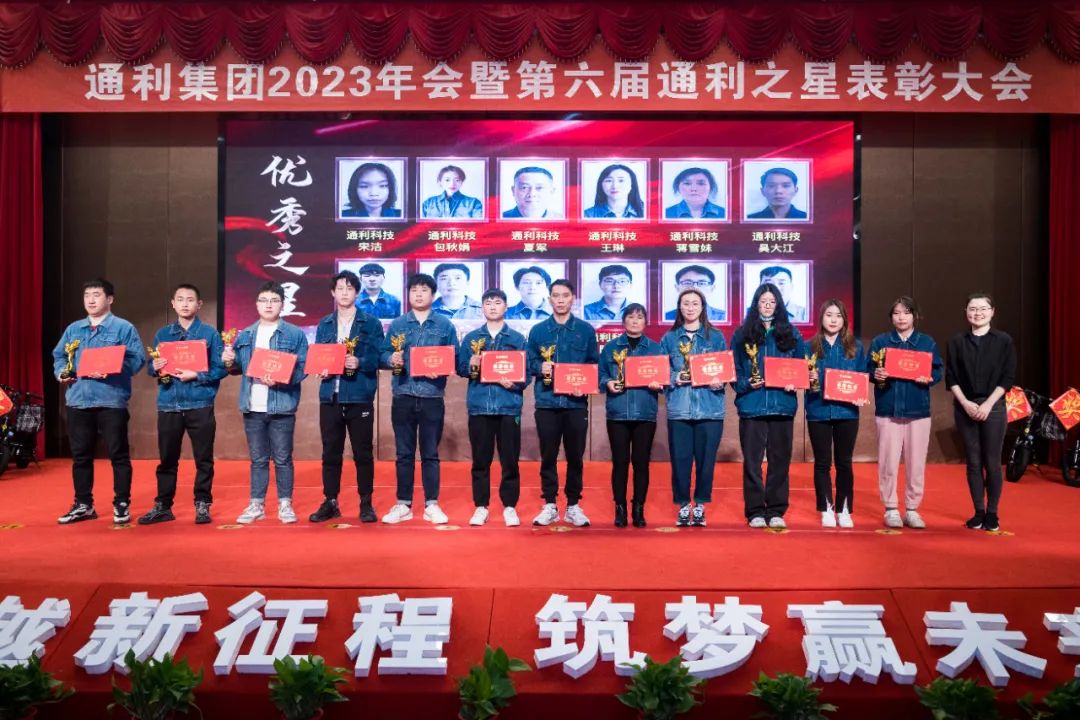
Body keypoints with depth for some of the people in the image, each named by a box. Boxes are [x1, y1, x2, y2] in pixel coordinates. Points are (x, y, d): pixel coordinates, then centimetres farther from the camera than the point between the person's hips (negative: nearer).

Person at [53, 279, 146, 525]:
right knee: (80, 455, 11)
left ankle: (121, 505, 9)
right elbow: (59, 356, 19)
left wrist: (112, 369, -23)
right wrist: (61, 372, -2)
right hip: (78, 400, 5)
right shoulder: (73, 329, 17)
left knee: (118, 455, 0)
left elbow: (137, 359, -8)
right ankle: (83, 505, 22)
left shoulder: (124, 328, 0)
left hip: (111, 400, -5)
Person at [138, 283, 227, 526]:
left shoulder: (209, 333, 1)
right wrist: (155, 368, -9)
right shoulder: (162, 334, 11)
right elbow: (152, 368, 13)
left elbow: (220, 368, -3)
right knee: (167, 459, 8)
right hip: (168, 404, 3)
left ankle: (202, 505, 14)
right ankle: (163, 506, 18)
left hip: (200, 404, -2)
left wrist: (196, 375, -15)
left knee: (203, 459, 4)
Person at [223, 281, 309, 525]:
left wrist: (281, 379, -21)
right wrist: (230, 363, -7)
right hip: (253, 407, 4)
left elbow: (302, 368, -7)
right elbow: (240, 368, 15)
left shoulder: (295, 334, -1)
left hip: (281, 406, -3)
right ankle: (256, 505, 18)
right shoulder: (245, 335, 13)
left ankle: (285, 504, 13)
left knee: (282, 458, 3)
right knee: (258, 459, 11)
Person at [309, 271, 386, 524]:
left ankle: (366, 504, 13)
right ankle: (330, 503, 17)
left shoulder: (371, 323, 3)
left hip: (359, 397, -3)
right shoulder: (324, 325, 13)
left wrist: (359, 362, -20)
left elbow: (378, 358, -3)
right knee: (330, 453, 8)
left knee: (363, 453, 3)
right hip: (330, 396, 3)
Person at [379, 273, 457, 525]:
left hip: (432, 397, -1)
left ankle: (431, 505, 14)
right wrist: (391, 359, -17)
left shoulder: (445, 325, 5)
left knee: (430, 453, 6)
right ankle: (403, 505, 15)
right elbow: (382, 355, 5)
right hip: (403, 396, 1)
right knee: (404, 453, 7)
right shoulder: (397, 324, 8)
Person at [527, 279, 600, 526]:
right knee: (548, 456, 6)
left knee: (575, 456, 6)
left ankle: (573, 506, 17)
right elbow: (529, 363, 8)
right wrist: (540, 367, -13)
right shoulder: (538, 330, 7)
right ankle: (549, 505, 15)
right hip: (546, 402, 0)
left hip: (576, 403, 0)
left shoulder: (586, 330, 6)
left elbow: (595, 365, 5)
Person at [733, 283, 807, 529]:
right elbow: (733, 370, 5)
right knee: (752, 461, 0)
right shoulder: (742, 334, 6)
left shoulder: (791, 334, 10)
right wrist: (746, 384, -13)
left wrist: (794, 382, -8)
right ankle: (755, 511, 9)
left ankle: (776, 511, 15)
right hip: (751, 405, -1)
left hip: (783, 405, 2)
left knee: (780, 460, 5)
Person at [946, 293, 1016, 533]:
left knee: (992, 462, -1)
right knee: (973, 462, 4)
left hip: (993, 406, -2)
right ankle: (978, 512, 12)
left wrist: (988, 404, -11)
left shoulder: (1004, 341, 1)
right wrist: (965, 402, -9)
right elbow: (951, 377, 3)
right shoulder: (957, 342, 6)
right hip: (965, 407, 2)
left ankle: (992, 513, 9)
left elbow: (1008, 377, -2)